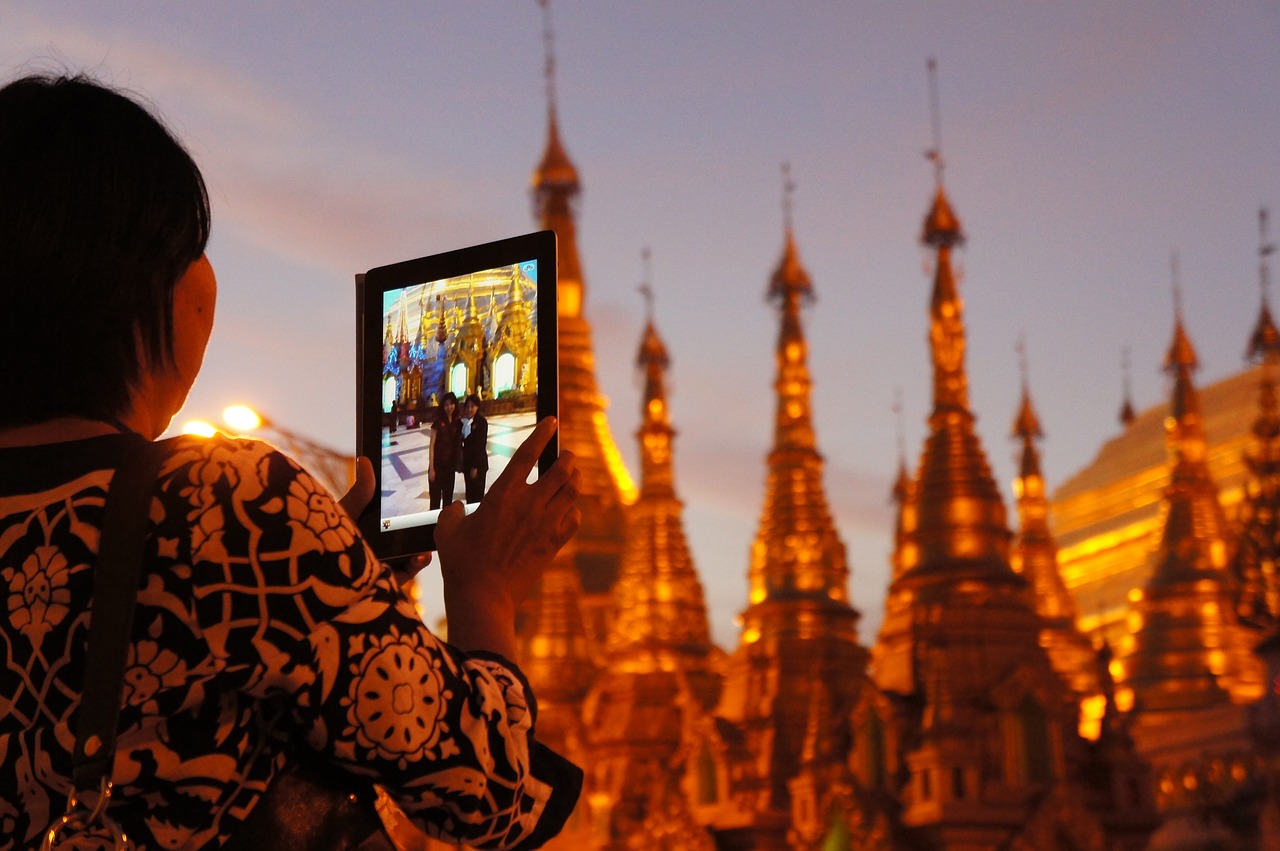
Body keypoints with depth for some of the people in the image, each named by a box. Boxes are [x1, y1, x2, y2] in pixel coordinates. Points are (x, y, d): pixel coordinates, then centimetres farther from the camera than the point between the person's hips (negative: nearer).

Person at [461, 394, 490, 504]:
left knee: (477, 494, -2)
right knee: (469, 493, 11)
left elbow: (481, 444, -13)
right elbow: (462, 442, 8)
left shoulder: (481, 421, -11)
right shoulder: (463, 422, 5)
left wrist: (475, 467, -14)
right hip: (467, 462, 6)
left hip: (478, 463, -6)